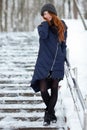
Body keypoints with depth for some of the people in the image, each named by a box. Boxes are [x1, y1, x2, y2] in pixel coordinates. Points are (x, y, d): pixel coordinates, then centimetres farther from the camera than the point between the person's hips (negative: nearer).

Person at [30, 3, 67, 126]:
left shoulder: (62, 27, 5)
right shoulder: (42, 26, 0)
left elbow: (63, 44, 13)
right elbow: (43, 35, -23)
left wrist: (63, 59, 8)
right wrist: (46, 22, -12)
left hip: (57, 63, 1)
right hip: (44, 62, -1)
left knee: (54, 89, 4)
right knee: (43, 90, -5)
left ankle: (49, 113, 18)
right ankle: (51, 111, 21)